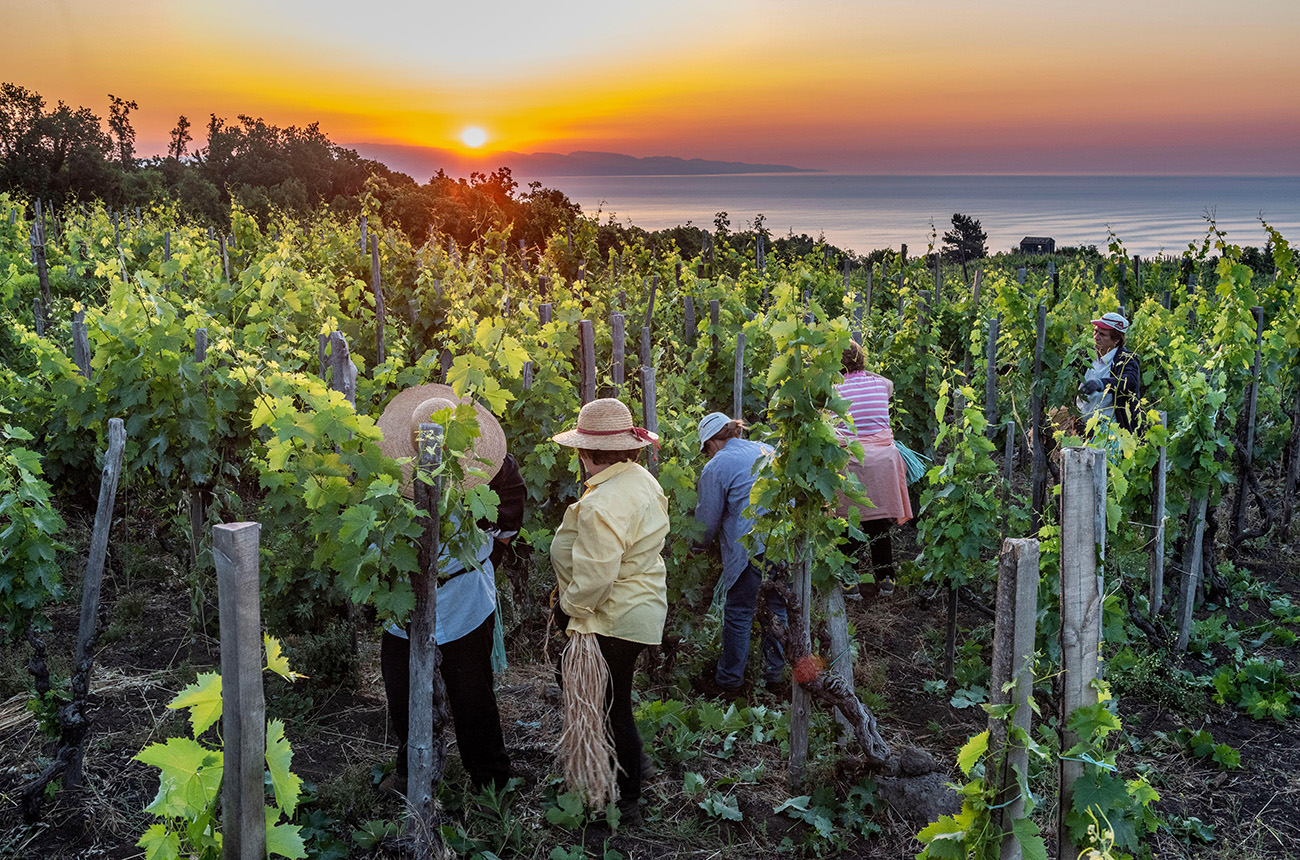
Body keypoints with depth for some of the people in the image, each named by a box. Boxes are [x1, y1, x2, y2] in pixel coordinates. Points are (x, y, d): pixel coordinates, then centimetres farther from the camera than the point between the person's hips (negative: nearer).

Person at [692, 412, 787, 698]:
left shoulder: (715, 467, -2)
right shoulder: (768, 451, 16)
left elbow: (708, 521, 4)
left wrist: (695, 548, 22)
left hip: (753, 549, -6)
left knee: (738, 613, 6)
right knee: (777, 607, 19)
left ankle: (729, 682, 16)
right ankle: (775, 674, 29)